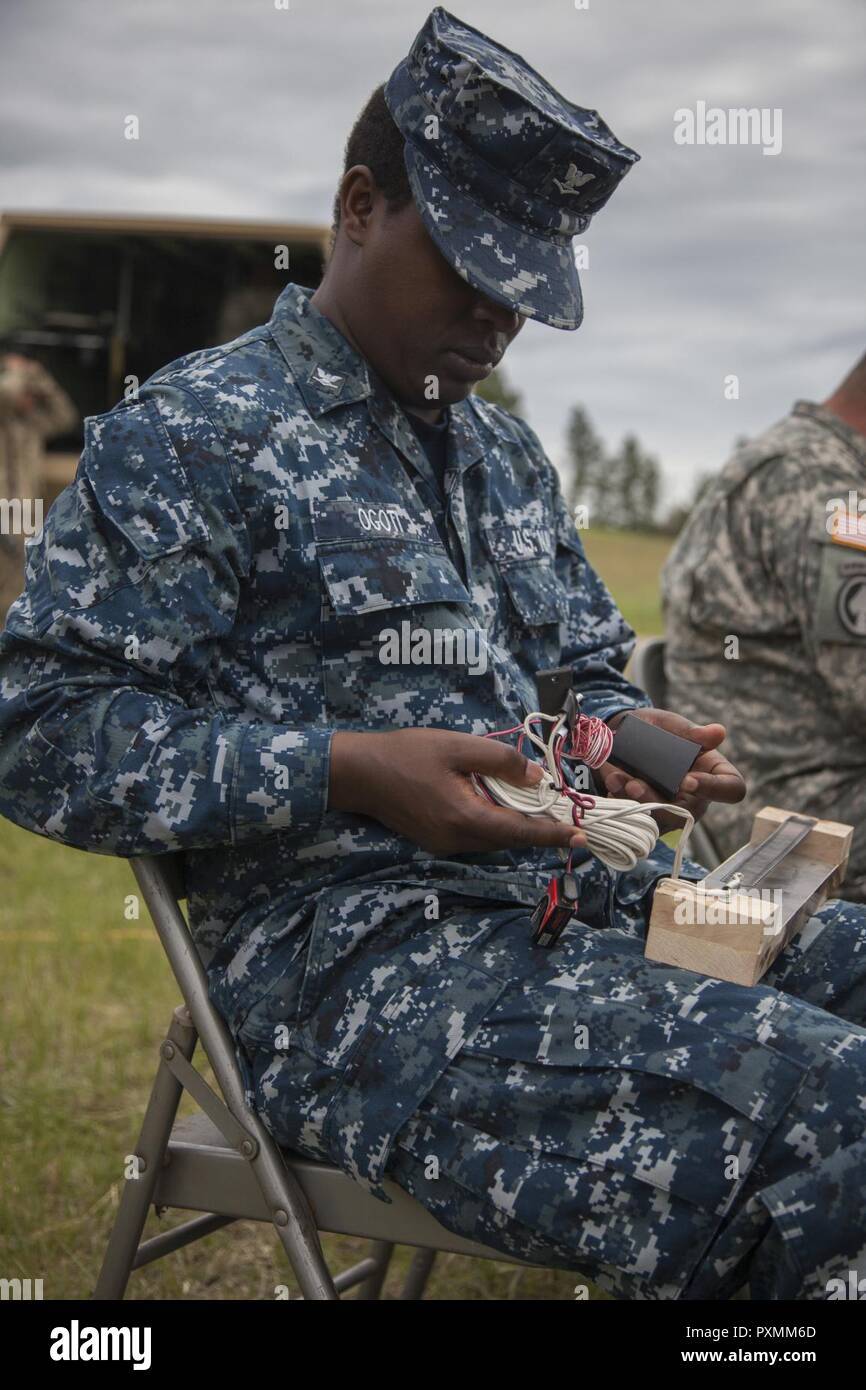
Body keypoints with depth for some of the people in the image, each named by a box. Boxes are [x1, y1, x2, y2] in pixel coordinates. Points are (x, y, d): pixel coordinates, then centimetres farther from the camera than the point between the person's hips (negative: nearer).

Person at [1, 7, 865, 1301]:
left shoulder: (504, 451, 25)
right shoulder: (188, 438, -1)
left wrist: (630, 734, 6)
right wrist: (348, 772, -18)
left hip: (585, 897, 9)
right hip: (355, 957, -9)